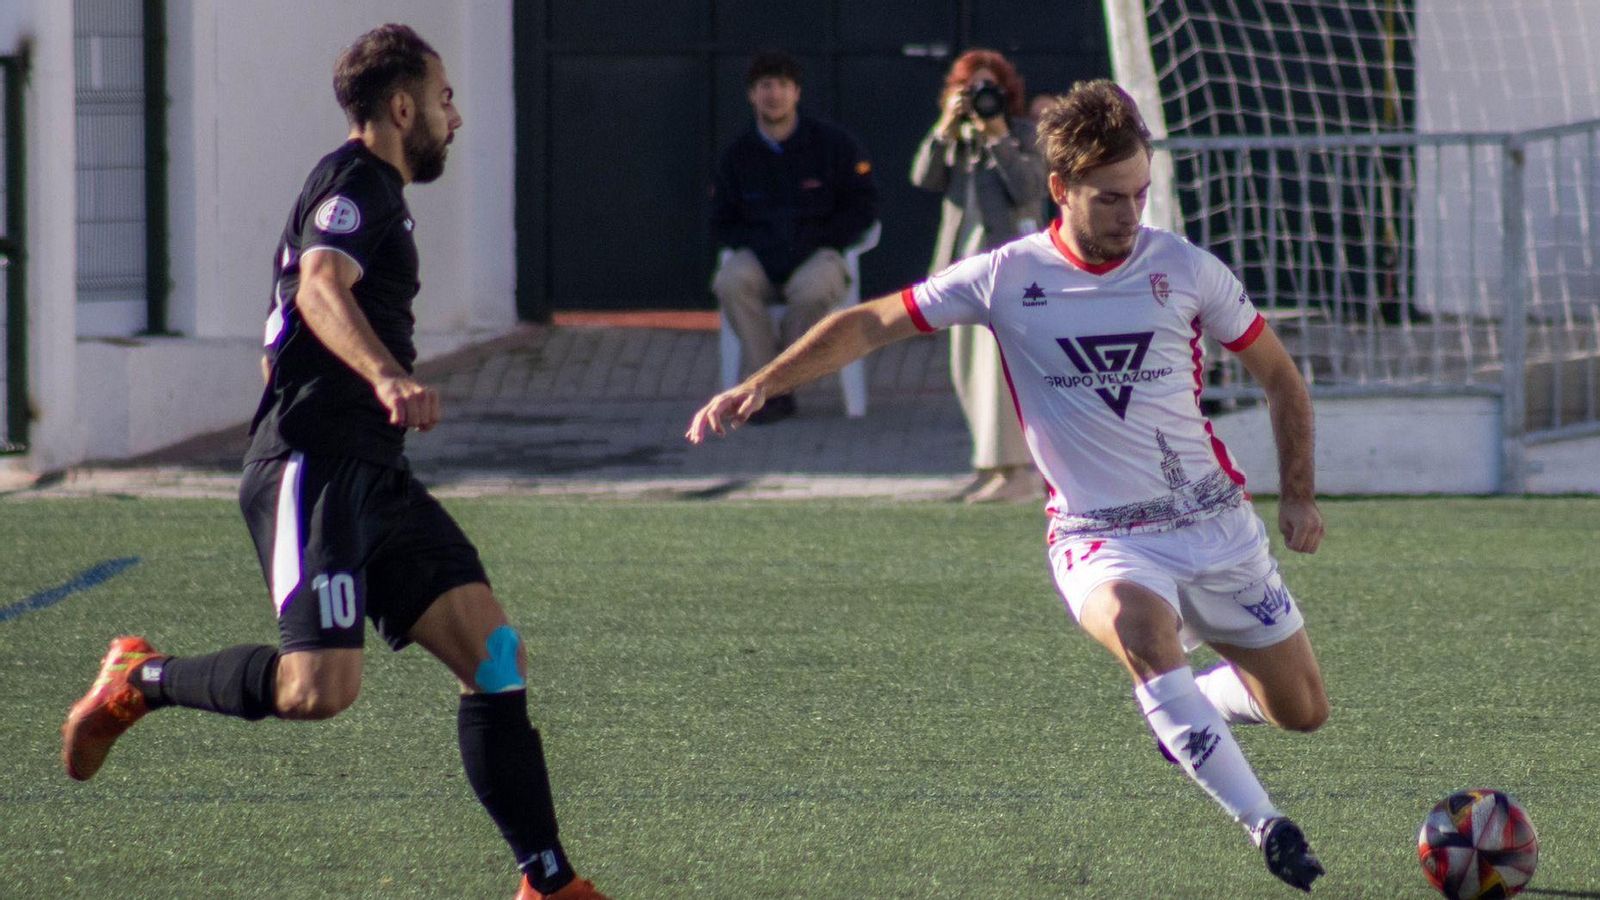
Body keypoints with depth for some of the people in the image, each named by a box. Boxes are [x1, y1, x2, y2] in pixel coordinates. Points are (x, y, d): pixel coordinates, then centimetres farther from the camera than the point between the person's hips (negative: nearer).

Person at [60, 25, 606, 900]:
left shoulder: (374, 192, 24)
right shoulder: (355, 184, -8)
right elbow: (321, 288, -30)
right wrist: (386, 376, -47)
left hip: (373, 477, 10)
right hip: (313, 468, -10)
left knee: (494, 654, -1)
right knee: (317, 687, -24)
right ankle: (139, 681, -1)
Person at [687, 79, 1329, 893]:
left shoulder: (1185, 269, -3)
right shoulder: (1008, 277, -8)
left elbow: (1279, 376, 10)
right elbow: (872, 325, -3)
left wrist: (1299, 494, 3)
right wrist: (757, 386, -13)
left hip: (1215, 522, 3)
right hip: (1101, 539, -3)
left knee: (1302, 711, 5)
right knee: (1143, 632, -37)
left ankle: (1190, 707, 39)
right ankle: (1264, 826, -34)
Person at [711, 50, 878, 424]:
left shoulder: (832, 143, 0)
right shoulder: (738, 154, 6)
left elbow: (863, 208, 2)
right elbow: (722, 222, 11)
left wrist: (812, 243, -11)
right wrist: (761, 246, -10)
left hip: (817, 255, -2)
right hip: (759, 259, 2)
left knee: (815, 288, -37)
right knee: (730, 282, -32)